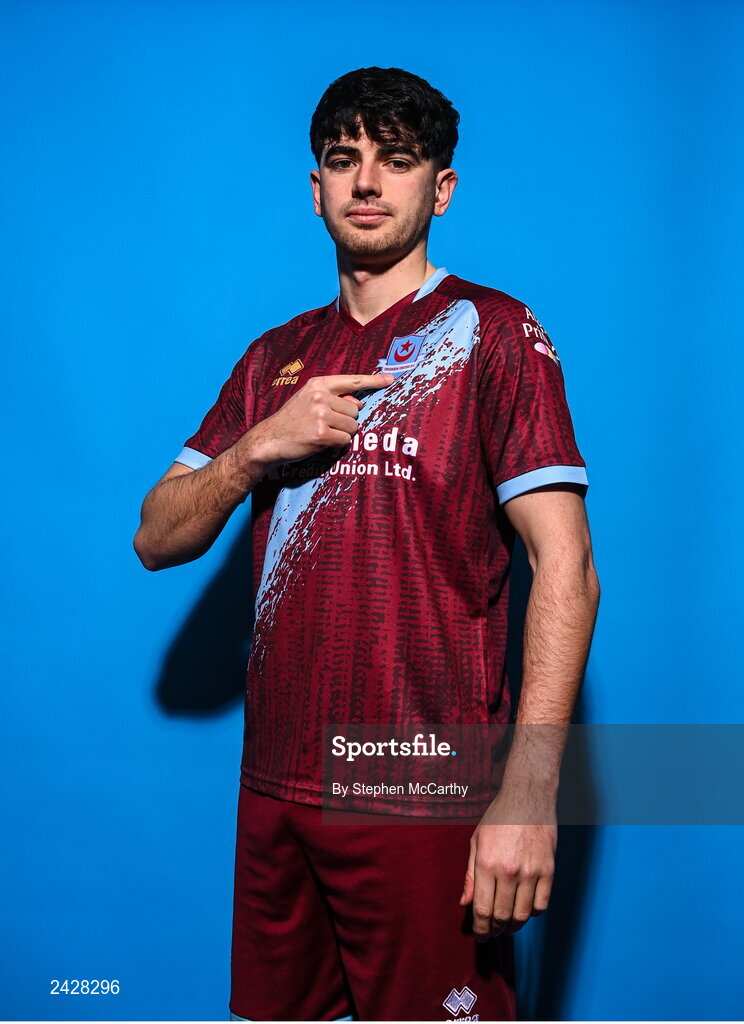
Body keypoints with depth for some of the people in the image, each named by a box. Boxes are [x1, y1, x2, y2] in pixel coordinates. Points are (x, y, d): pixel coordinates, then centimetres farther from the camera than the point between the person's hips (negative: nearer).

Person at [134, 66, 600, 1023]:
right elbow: (157, 540, 9)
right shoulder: (277, 356, 13)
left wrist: (528, 792, -22)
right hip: (276, 787, 5)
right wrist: (258, 447, -10)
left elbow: (566, 567, -13)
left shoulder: (491, 333, -4)